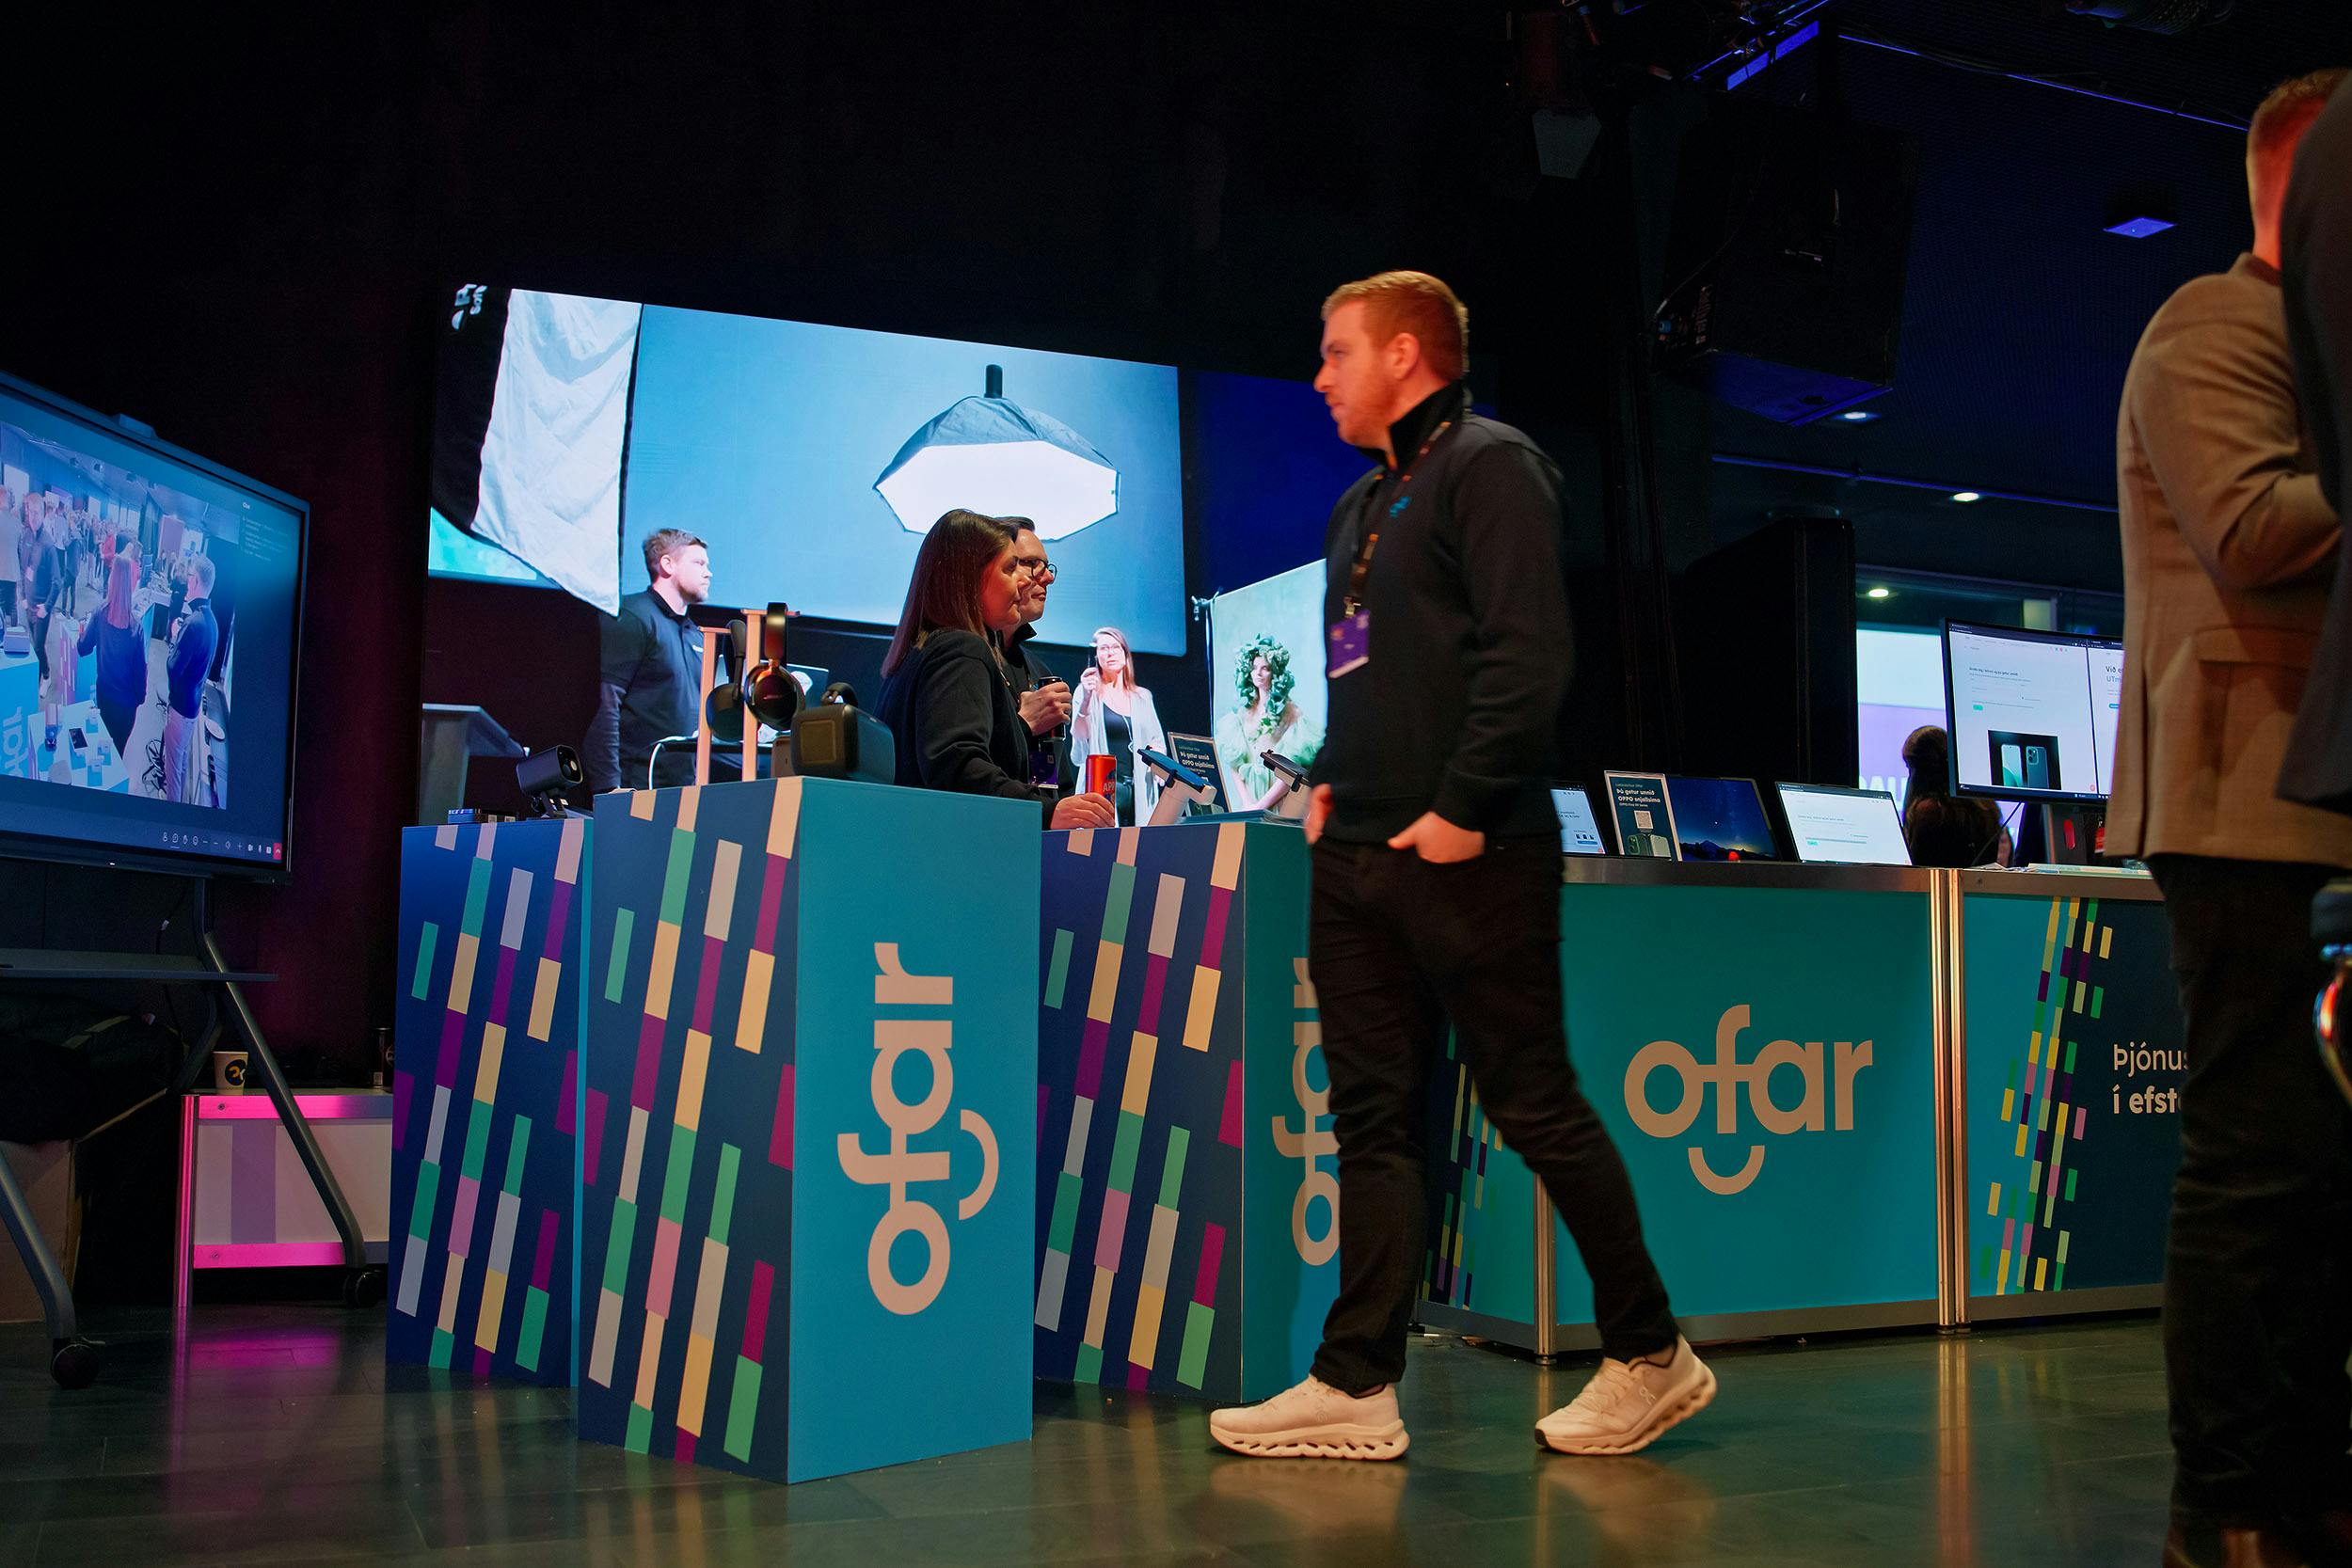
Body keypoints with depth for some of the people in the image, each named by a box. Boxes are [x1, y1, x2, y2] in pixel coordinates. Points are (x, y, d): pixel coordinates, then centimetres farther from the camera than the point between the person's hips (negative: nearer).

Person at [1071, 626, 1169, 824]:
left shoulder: (1142, 697, 18)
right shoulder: (1088, 693, 8)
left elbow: (1158, 742, 23)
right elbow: (1079, 740, -5)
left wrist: (1156, 755, -1)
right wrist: (1086, 699, -19)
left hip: (1139, 788, 3)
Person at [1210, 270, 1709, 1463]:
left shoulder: (1488, 466, -6)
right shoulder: (1362, 504, 20)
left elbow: (1528, 655, -17)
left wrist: (1463, 807, -19)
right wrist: (1329, 778, 12)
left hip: (1465, 859, -9)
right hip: (1357, 861, 9)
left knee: (1536, 1108, -1)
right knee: (1372, 1119, 7)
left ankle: (1650, 1355, 14)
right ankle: (1356, 1386, 11)